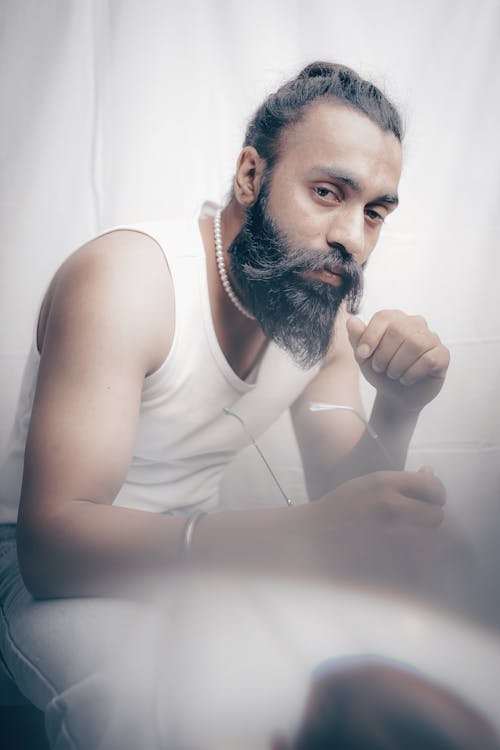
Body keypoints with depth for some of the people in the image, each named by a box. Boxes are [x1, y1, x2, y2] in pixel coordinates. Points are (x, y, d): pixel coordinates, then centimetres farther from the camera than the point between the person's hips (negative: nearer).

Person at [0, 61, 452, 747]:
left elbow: (338, 500, -3)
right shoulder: (125, 276, -25)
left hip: (200, 537, 7)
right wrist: (299, 535, -46)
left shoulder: (328, 310, -3)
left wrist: (397, 412, -25)